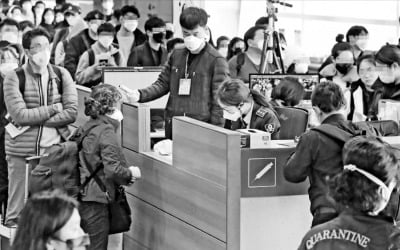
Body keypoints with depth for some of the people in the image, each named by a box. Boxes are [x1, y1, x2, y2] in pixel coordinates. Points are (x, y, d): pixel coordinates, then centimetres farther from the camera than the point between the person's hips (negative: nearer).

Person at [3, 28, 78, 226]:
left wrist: (34, 119, -10)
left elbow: (72, 113, -4)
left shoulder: (61, 75, 6)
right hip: (22, 151, -2)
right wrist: (54, 108, -9)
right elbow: (19, 115, -13)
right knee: (19, 208, 3)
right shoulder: (14, 78, -2)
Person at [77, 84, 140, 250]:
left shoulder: (85, 128, 11)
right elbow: (112, 170, -22)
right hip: (95, 201, -8)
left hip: (81, 197, 9)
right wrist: (130, 173, -4)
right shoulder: (106, 131, -15)